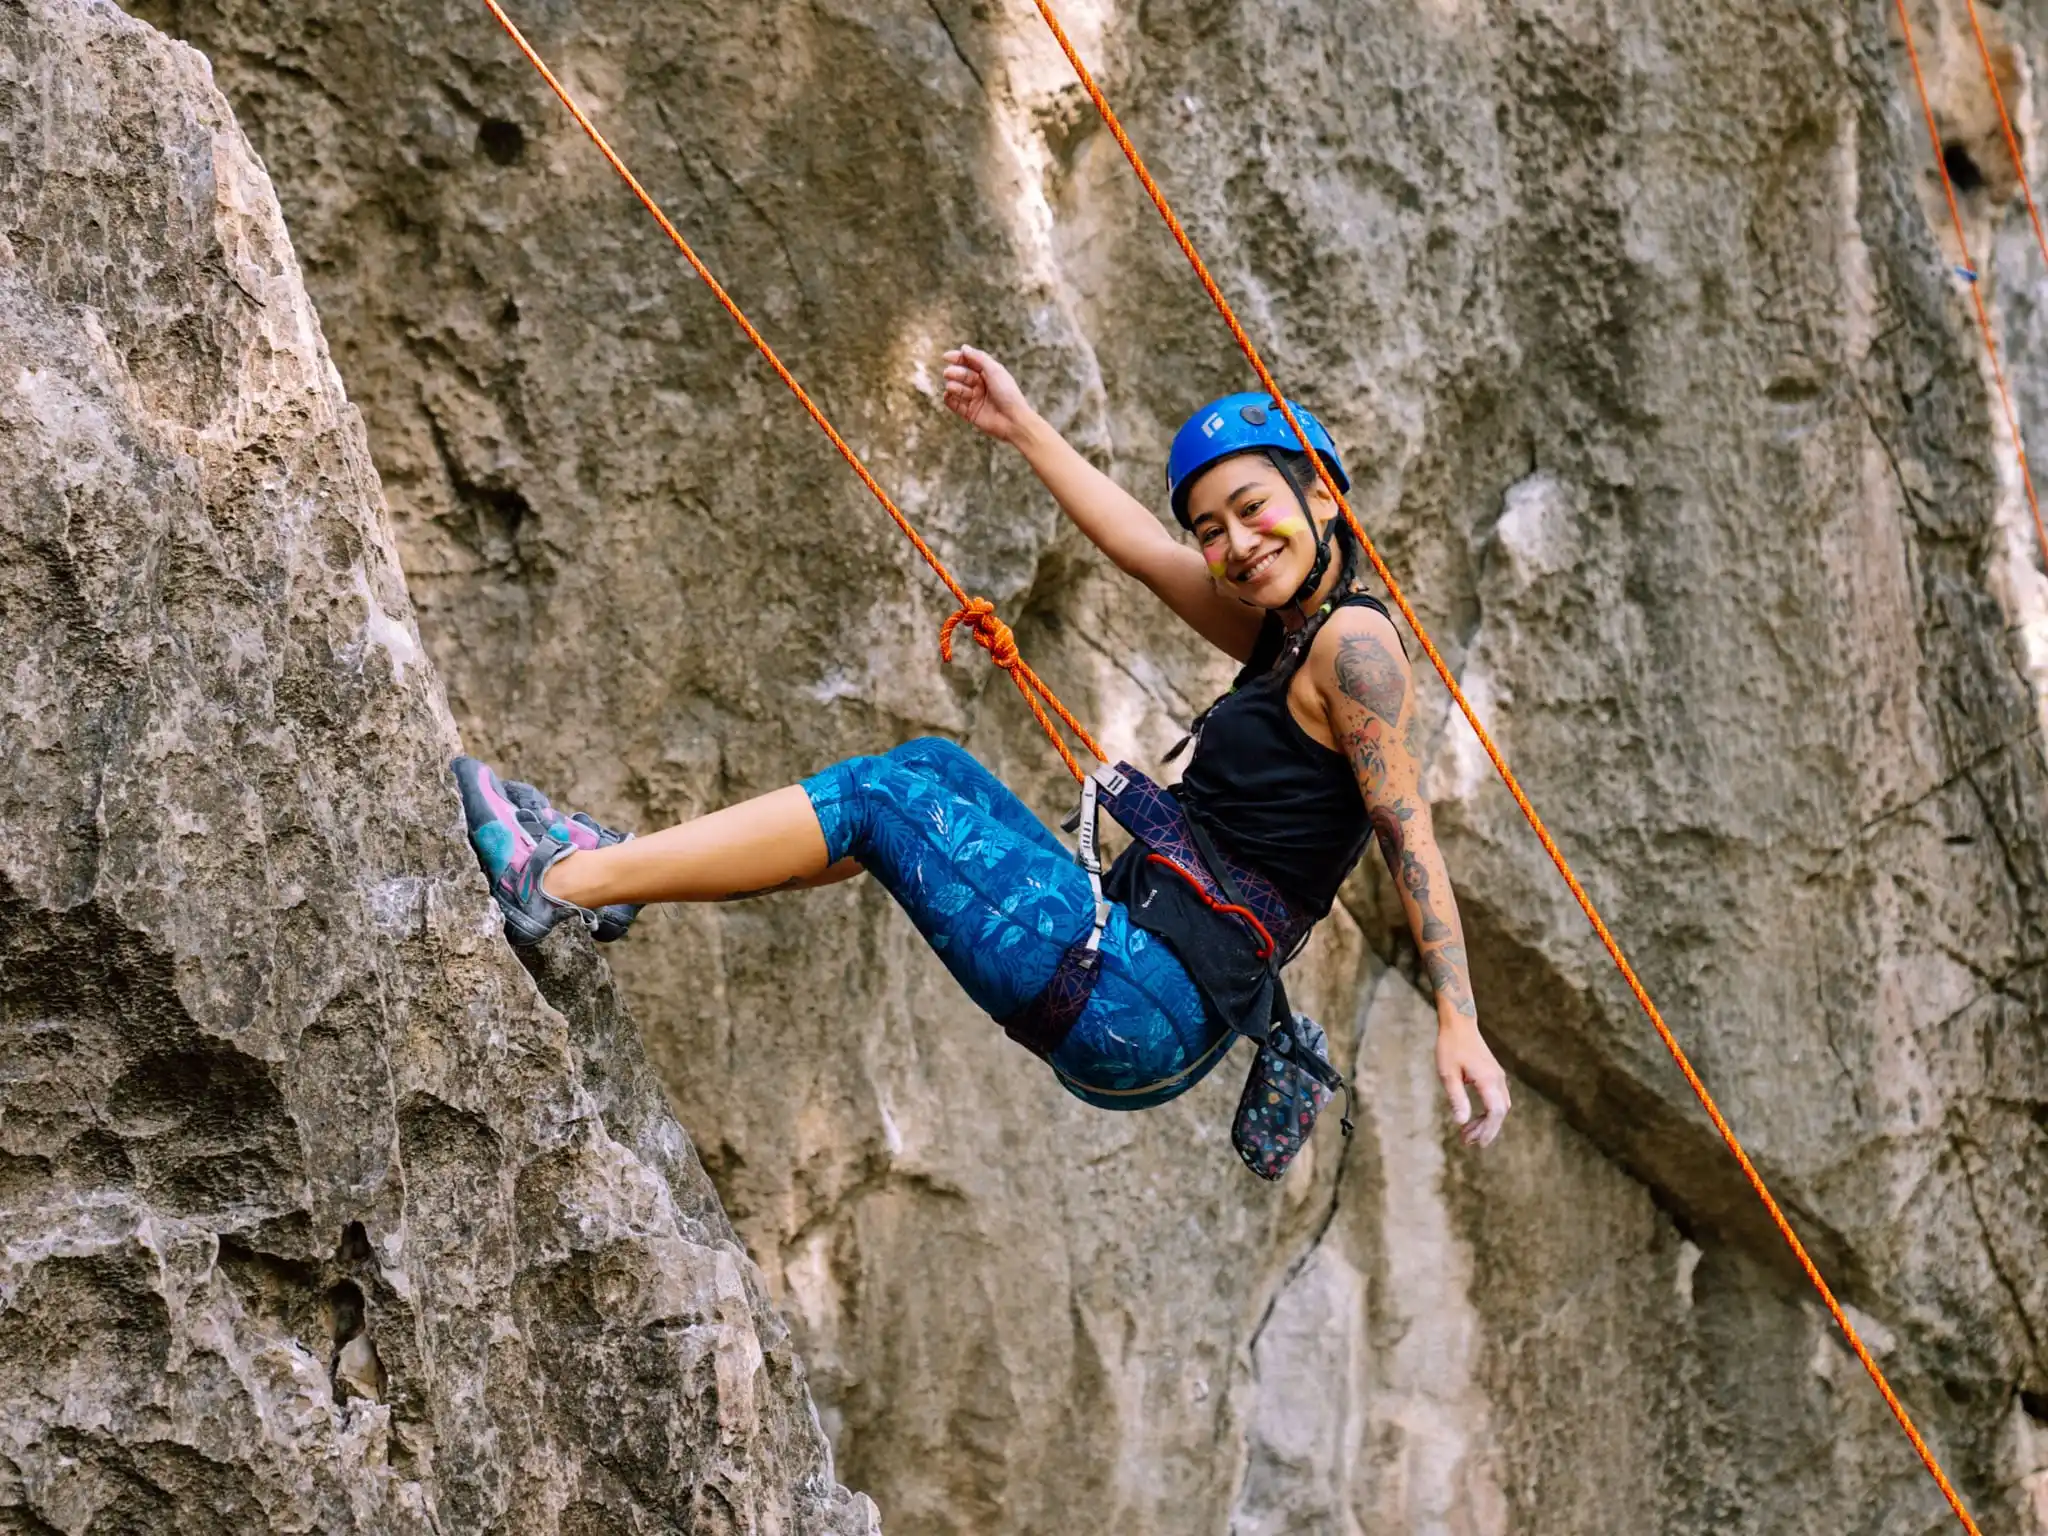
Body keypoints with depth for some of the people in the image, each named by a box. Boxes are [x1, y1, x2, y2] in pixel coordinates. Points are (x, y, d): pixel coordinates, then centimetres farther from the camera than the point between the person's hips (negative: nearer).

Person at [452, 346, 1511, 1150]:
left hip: (1139, 1009, -9)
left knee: (881, 795, -6)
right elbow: (1140, 550, 26)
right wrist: (1024, 429, 32)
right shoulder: (1284, 633, 17)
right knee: (936, 772, 17)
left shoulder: (1351, 644, -9)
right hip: (1142, 995, 9)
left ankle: (558, 883, -1)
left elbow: (1411, 834, -17)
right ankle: (614, 869, 17)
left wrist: (1459, 1023, -24)